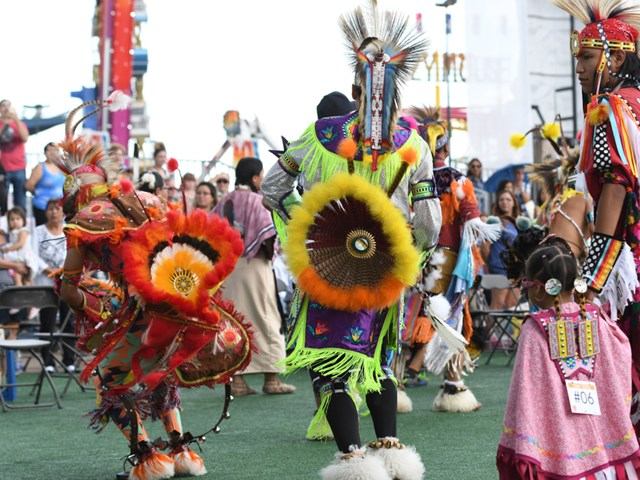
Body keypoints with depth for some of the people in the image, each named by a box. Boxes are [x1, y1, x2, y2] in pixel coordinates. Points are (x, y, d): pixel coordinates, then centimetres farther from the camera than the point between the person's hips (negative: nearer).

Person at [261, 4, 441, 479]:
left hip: (326, 266, -2)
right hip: (382, 273, 3)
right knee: (377, 359, 21)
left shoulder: (320, 135, -5)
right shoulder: (414, 147, -4)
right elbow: (429, 232, -2)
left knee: (330, 364, 2)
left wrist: (300, 224, 10)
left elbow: (273, 188, 5)